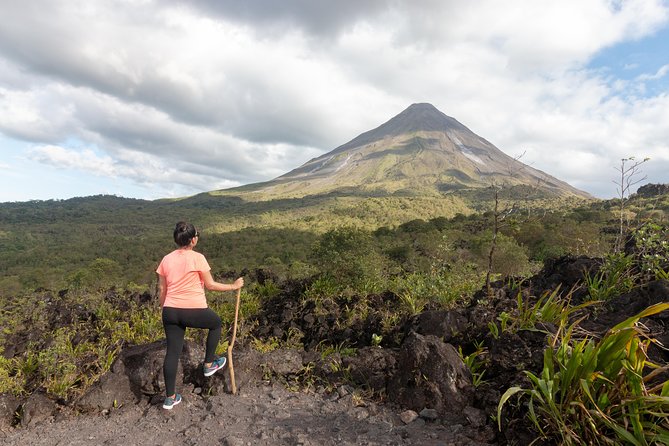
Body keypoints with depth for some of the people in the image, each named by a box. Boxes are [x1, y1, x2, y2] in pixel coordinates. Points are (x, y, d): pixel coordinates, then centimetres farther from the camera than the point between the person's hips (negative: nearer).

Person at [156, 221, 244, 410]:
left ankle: (170, 398, 22)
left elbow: (162, 290, 10)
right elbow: (210, 285, -7)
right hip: (194, 311, -5)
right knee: (216, 323, 26)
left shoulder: (166, 260, 5)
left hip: (171, 311, 5)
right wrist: (233, 286, 5)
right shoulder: (197, 258, -12)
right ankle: (209, 364, 33)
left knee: (172, 352, 13)